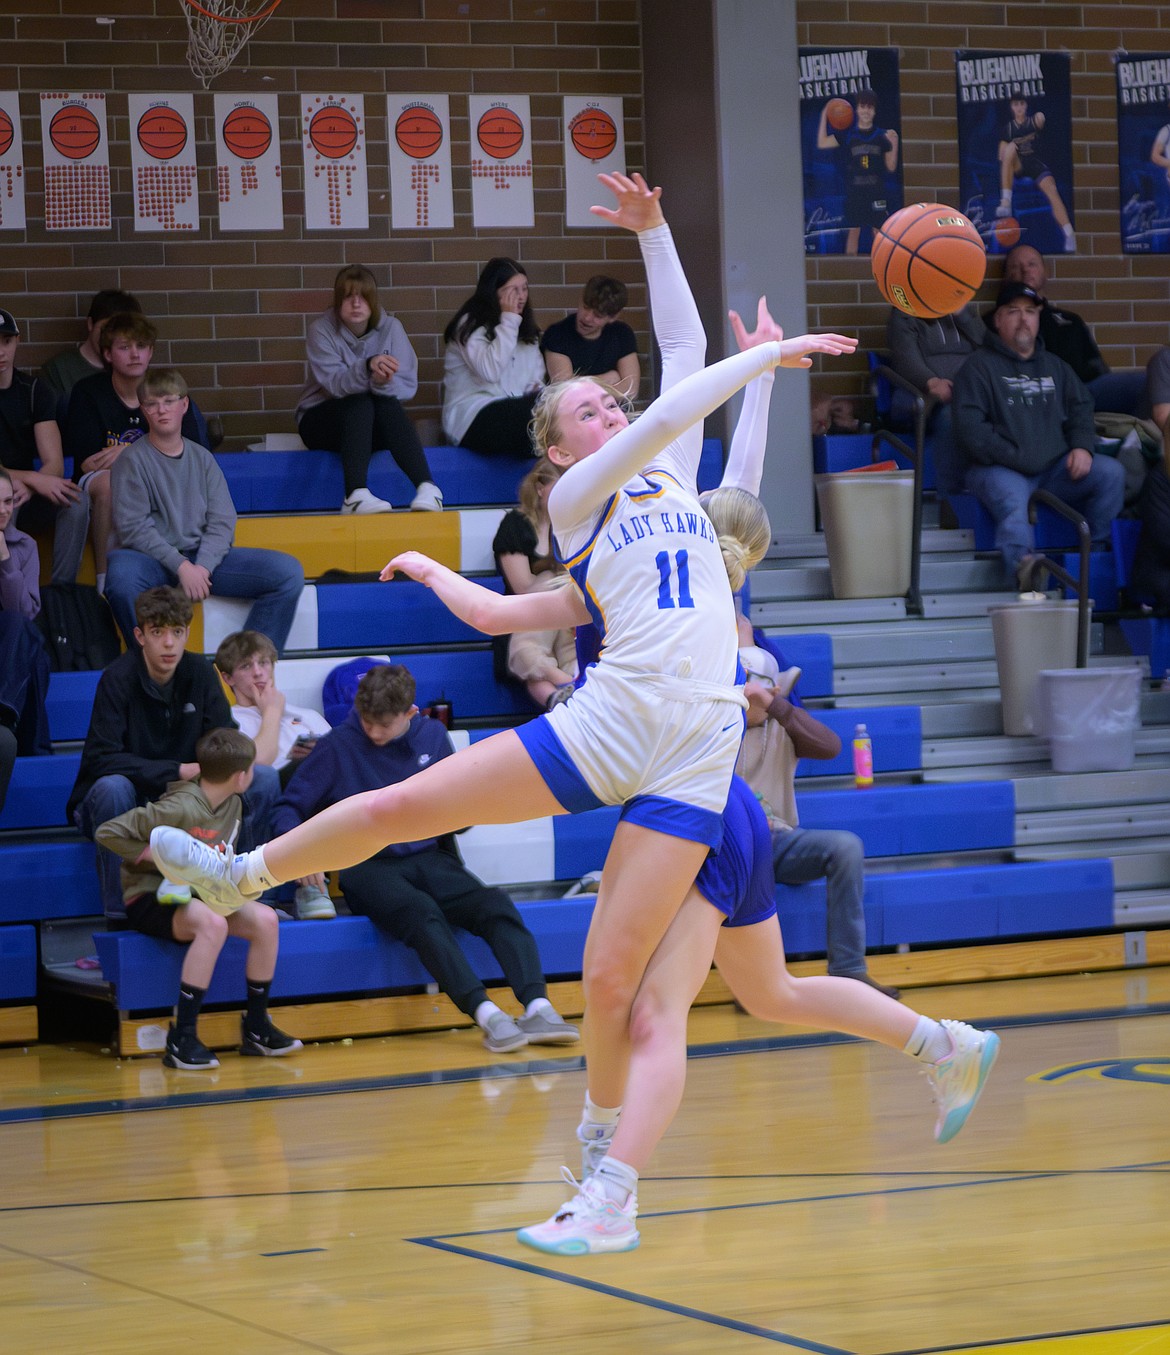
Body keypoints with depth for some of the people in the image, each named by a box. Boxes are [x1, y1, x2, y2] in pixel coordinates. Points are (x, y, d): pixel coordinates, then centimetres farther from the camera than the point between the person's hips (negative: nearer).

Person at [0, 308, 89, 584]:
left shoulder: (34, 391, 4)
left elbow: (55, 465, -4)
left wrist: (26, 489, -25)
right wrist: (34, 480, -27)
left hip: (25, 501, 4)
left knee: (77, 499, -24)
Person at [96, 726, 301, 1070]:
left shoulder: (233, 805, 4)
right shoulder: (180, 808, -21)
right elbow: (107, 833, -20)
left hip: (198, 895, 8)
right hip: (151, 897, -8)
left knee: (265, 920, -15)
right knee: (213, 924, -36)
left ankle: (256, 1028, -4)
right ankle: (182, 1038, -34)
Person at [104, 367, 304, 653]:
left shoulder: (202, 458, 12)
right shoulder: (133, 460, 0)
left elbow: (222, 522, 4)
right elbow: (133, 528, -9)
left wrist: (202, 567, -15)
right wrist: (181, 566, -20)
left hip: (203, 557, 4)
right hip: (151, 558, -4)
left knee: (288, 572, -14)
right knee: (121, 577, -42)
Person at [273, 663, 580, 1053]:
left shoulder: (432, 736, 12)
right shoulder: (338, 746, 1)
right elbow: (289, 807, 2)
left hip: (428, 858, 4)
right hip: (368, 867, -4)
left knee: (494, 904, -26)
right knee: (420, 911, -36)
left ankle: (537, 1007, -40)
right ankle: (484, 1013, -47)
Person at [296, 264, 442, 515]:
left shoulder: (390, 327, -4)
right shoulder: (321, 329, -11)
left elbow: (408, 386, -12)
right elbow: (334, 382, -25)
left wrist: (384, 382, -35)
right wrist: (368, 367, -45)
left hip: (375, 425, 2)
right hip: (322, 418, -2)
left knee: (388, 404, -31)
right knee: (360, 404, -33)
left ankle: (427, 488, -48)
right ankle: (356, 495, -52)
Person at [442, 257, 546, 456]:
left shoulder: (525, 328, 22)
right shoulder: (469, 325, 0)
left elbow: (536, 378, 26)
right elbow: (490, 371, -18)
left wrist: (538, 387, -1)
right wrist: (508, 320, -11)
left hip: (514, 413, 7)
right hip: (472, 417, -7)